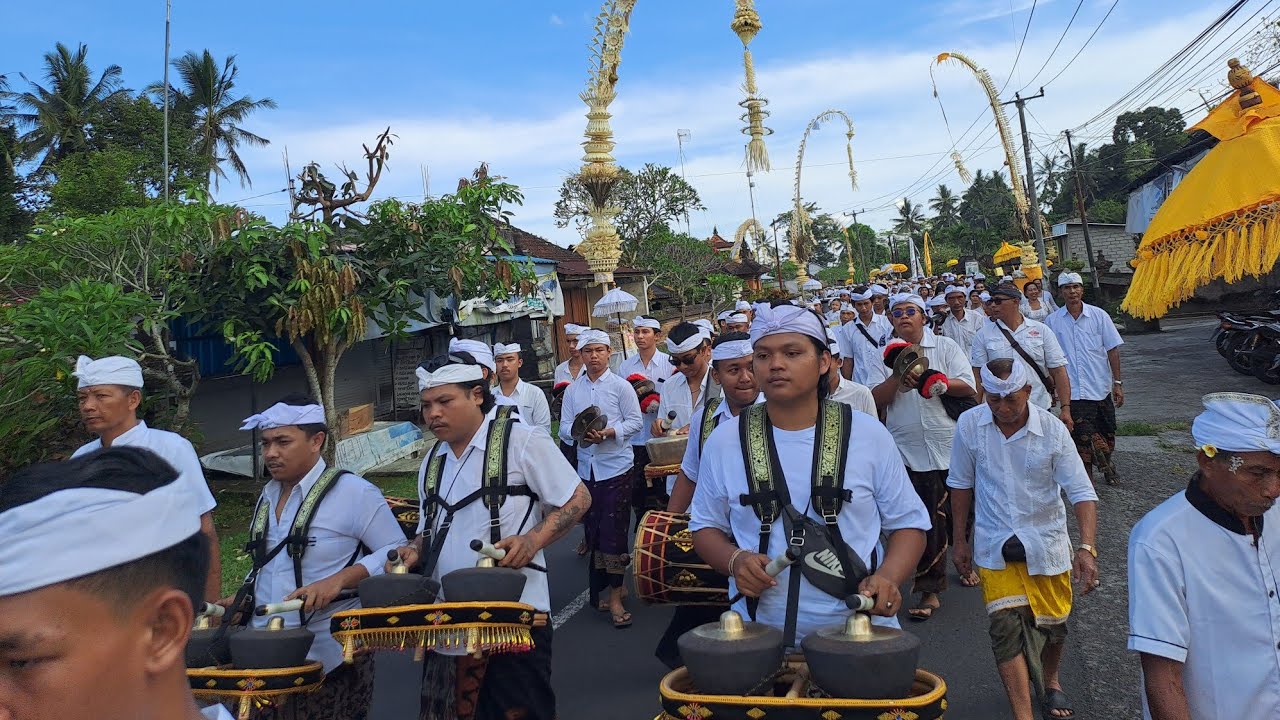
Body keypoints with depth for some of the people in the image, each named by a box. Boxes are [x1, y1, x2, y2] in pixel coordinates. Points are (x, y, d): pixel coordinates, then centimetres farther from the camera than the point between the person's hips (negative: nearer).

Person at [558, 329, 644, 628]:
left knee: (614, 531, -5)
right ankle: (599, 586, 24)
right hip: (586, 467, 4)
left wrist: (607, 432, -17)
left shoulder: (621, 386, 0)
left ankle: (614, 597, 1)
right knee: (592, 530, 9)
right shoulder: (572, 390, 10)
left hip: (616, 466, -4)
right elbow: (564, 426, 6)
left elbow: (635, 422, -3)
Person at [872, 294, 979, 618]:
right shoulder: (888, 354, 5)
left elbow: (968, 386, -7)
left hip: (950, 448, 0)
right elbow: (877, 399, -4)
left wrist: (929, 380, -20)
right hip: (909, 453, 0)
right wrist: (899, 376, -19)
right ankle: (930, 589, 11)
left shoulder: (946, 347, 4)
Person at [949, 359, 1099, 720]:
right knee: (1006, 627, -10)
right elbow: (962, 485, 1)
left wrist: (1086, 547, -28)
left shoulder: (1053, 430, -16)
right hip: (995, 546, 0)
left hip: (1046, 541, 0)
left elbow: (1081, 492, -15)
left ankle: (1049, 682, 45)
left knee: (1052, 623, 15)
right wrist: (959, 540, 6)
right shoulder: (969, 425, -12)